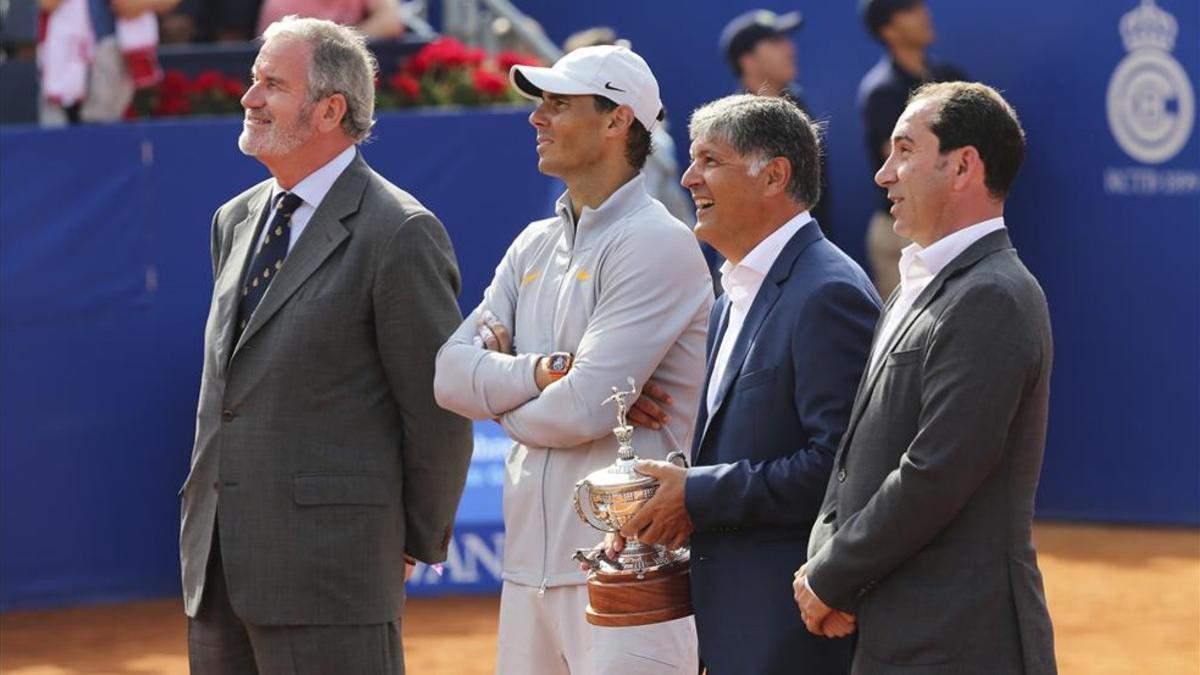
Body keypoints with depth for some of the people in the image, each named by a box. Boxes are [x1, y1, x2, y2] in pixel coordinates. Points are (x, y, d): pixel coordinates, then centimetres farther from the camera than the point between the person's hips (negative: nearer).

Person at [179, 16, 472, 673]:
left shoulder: (400, 234, -10)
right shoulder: (235, 221, 15)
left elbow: (439, 410, -7)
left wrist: (419, 541, 1)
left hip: (330, 563, -8)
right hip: (216, 564, 8)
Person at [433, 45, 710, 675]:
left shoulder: (656, 243, -10)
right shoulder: (534, 245, 16)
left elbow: (585, 409, -18)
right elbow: (450, 374, 6)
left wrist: (500, 399, 1)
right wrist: (541, 371, -11)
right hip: (530, 561, 8)